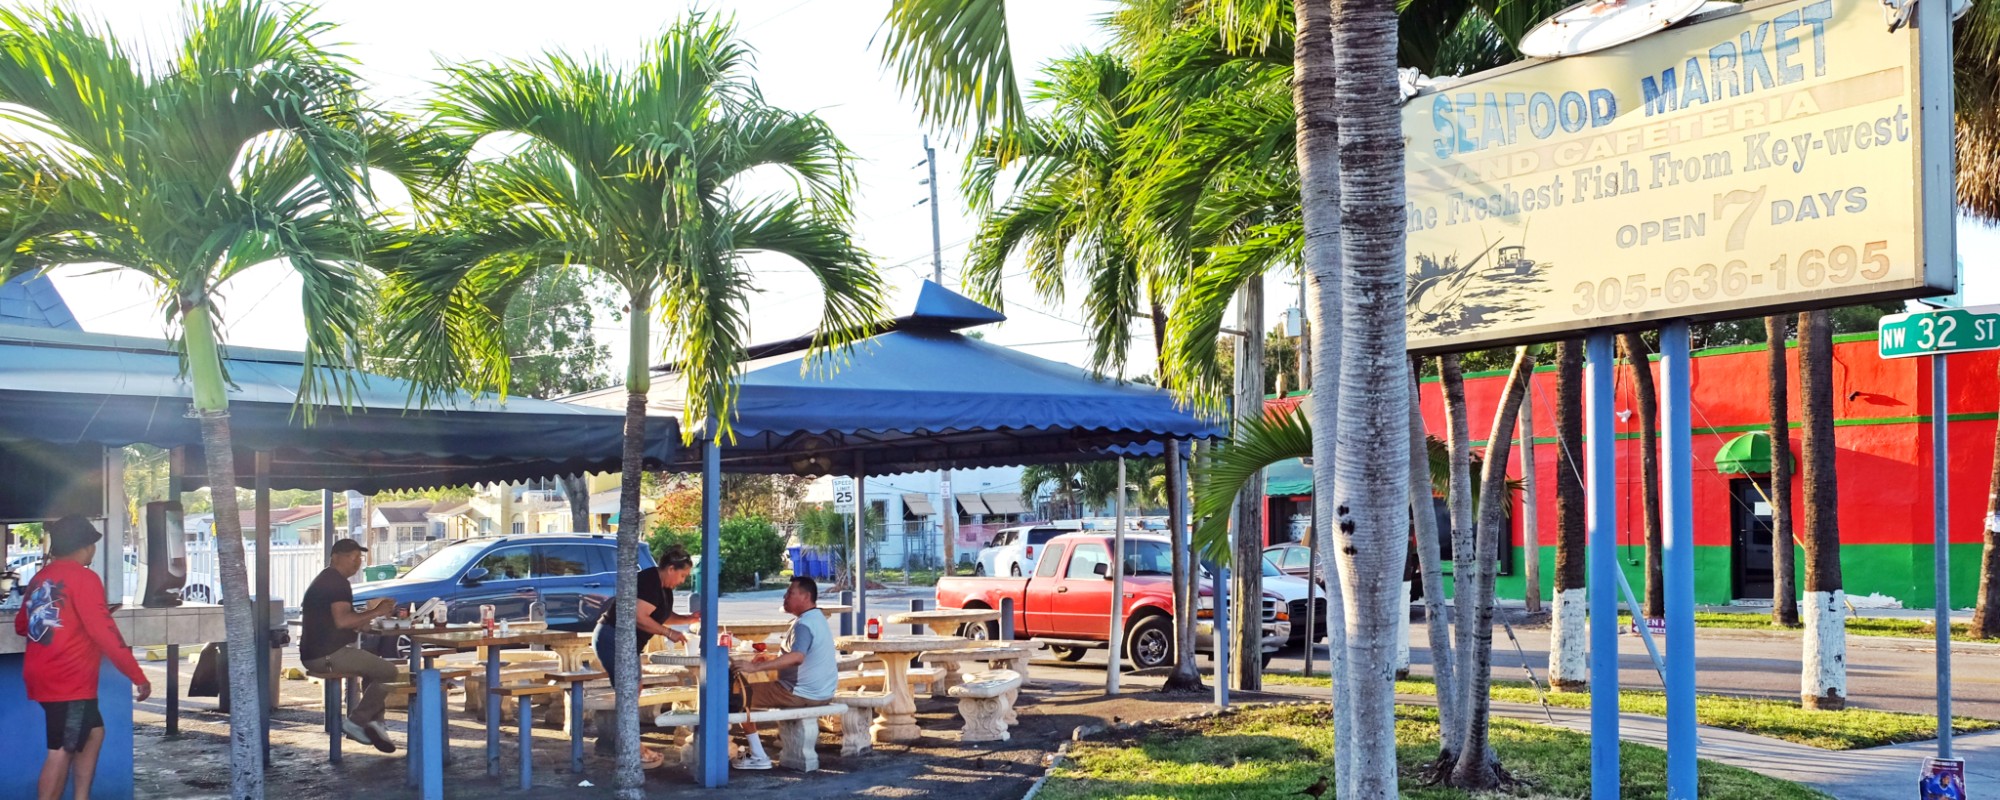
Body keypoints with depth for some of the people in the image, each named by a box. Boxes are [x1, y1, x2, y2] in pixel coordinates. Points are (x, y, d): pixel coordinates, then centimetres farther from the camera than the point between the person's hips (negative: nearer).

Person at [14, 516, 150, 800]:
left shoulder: (41, 578, 13)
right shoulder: (83, 577, -12)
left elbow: (21, 625, 25)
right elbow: (104, 632, -18)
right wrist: (138, 677, -16)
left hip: (43, 677, 9)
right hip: (69, 681, -9)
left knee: (94, 732, 19)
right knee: (62, 750, -7)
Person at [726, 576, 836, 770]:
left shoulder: (804, 625, -20)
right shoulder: (817, 617, 13)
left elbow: (797, 657, -39)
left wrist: (755, 667, -42)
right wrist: (770, 659, 16)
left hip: (803, 693, -11)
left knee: (740, 697, -5)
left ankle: (758, 757, -5)